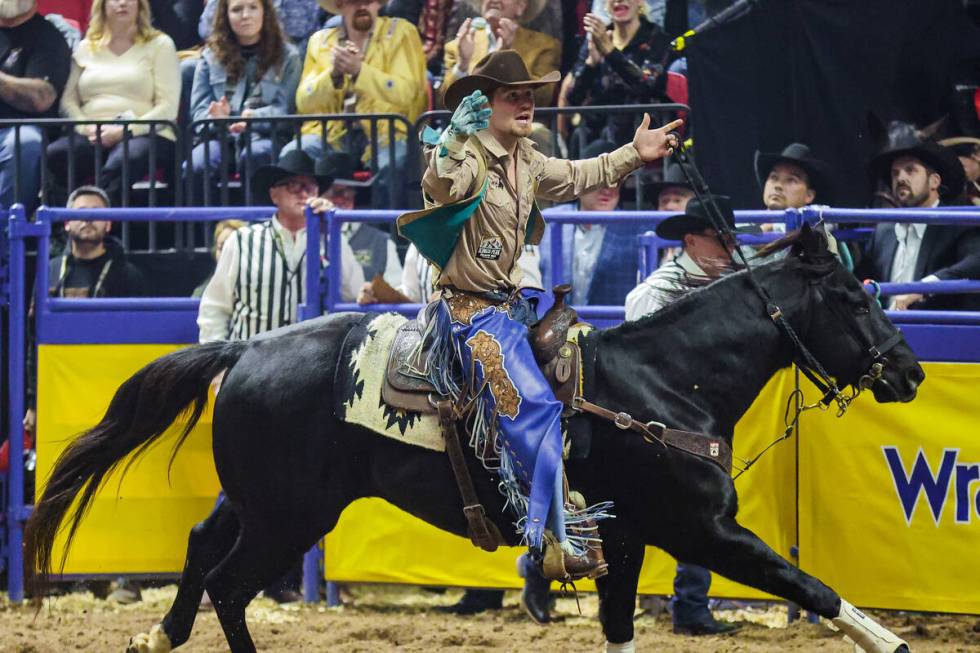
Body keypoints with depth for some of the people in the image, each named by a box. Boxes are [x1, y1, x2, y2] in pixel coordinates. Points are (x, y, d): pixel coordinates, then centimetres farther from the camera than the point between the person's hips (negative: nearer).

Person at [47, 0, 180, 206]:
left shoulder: (159, 44, 12)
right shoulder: (85, 48, 21)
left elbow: (167, 108, 1)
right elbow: (68, 101, 13)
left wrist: (123, 131, -12)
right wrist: (86, 128, -9)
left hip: (143, 135, -3)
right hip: (91, 136, 3)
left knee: (122, 161, -40)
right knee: (52, 155, -31)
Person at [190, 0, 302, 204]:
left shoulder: (287, 56, 12)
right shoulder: (211, 56, 18)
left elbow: (285, 109, 1)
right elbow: (199, 110, 11)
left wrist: (253, 118, -21)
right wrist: (217, 118, -14)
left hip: (264, 136, -2)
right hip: (221, 136, 2)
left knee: (256, 155, -38)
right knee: (195, 166, -32)